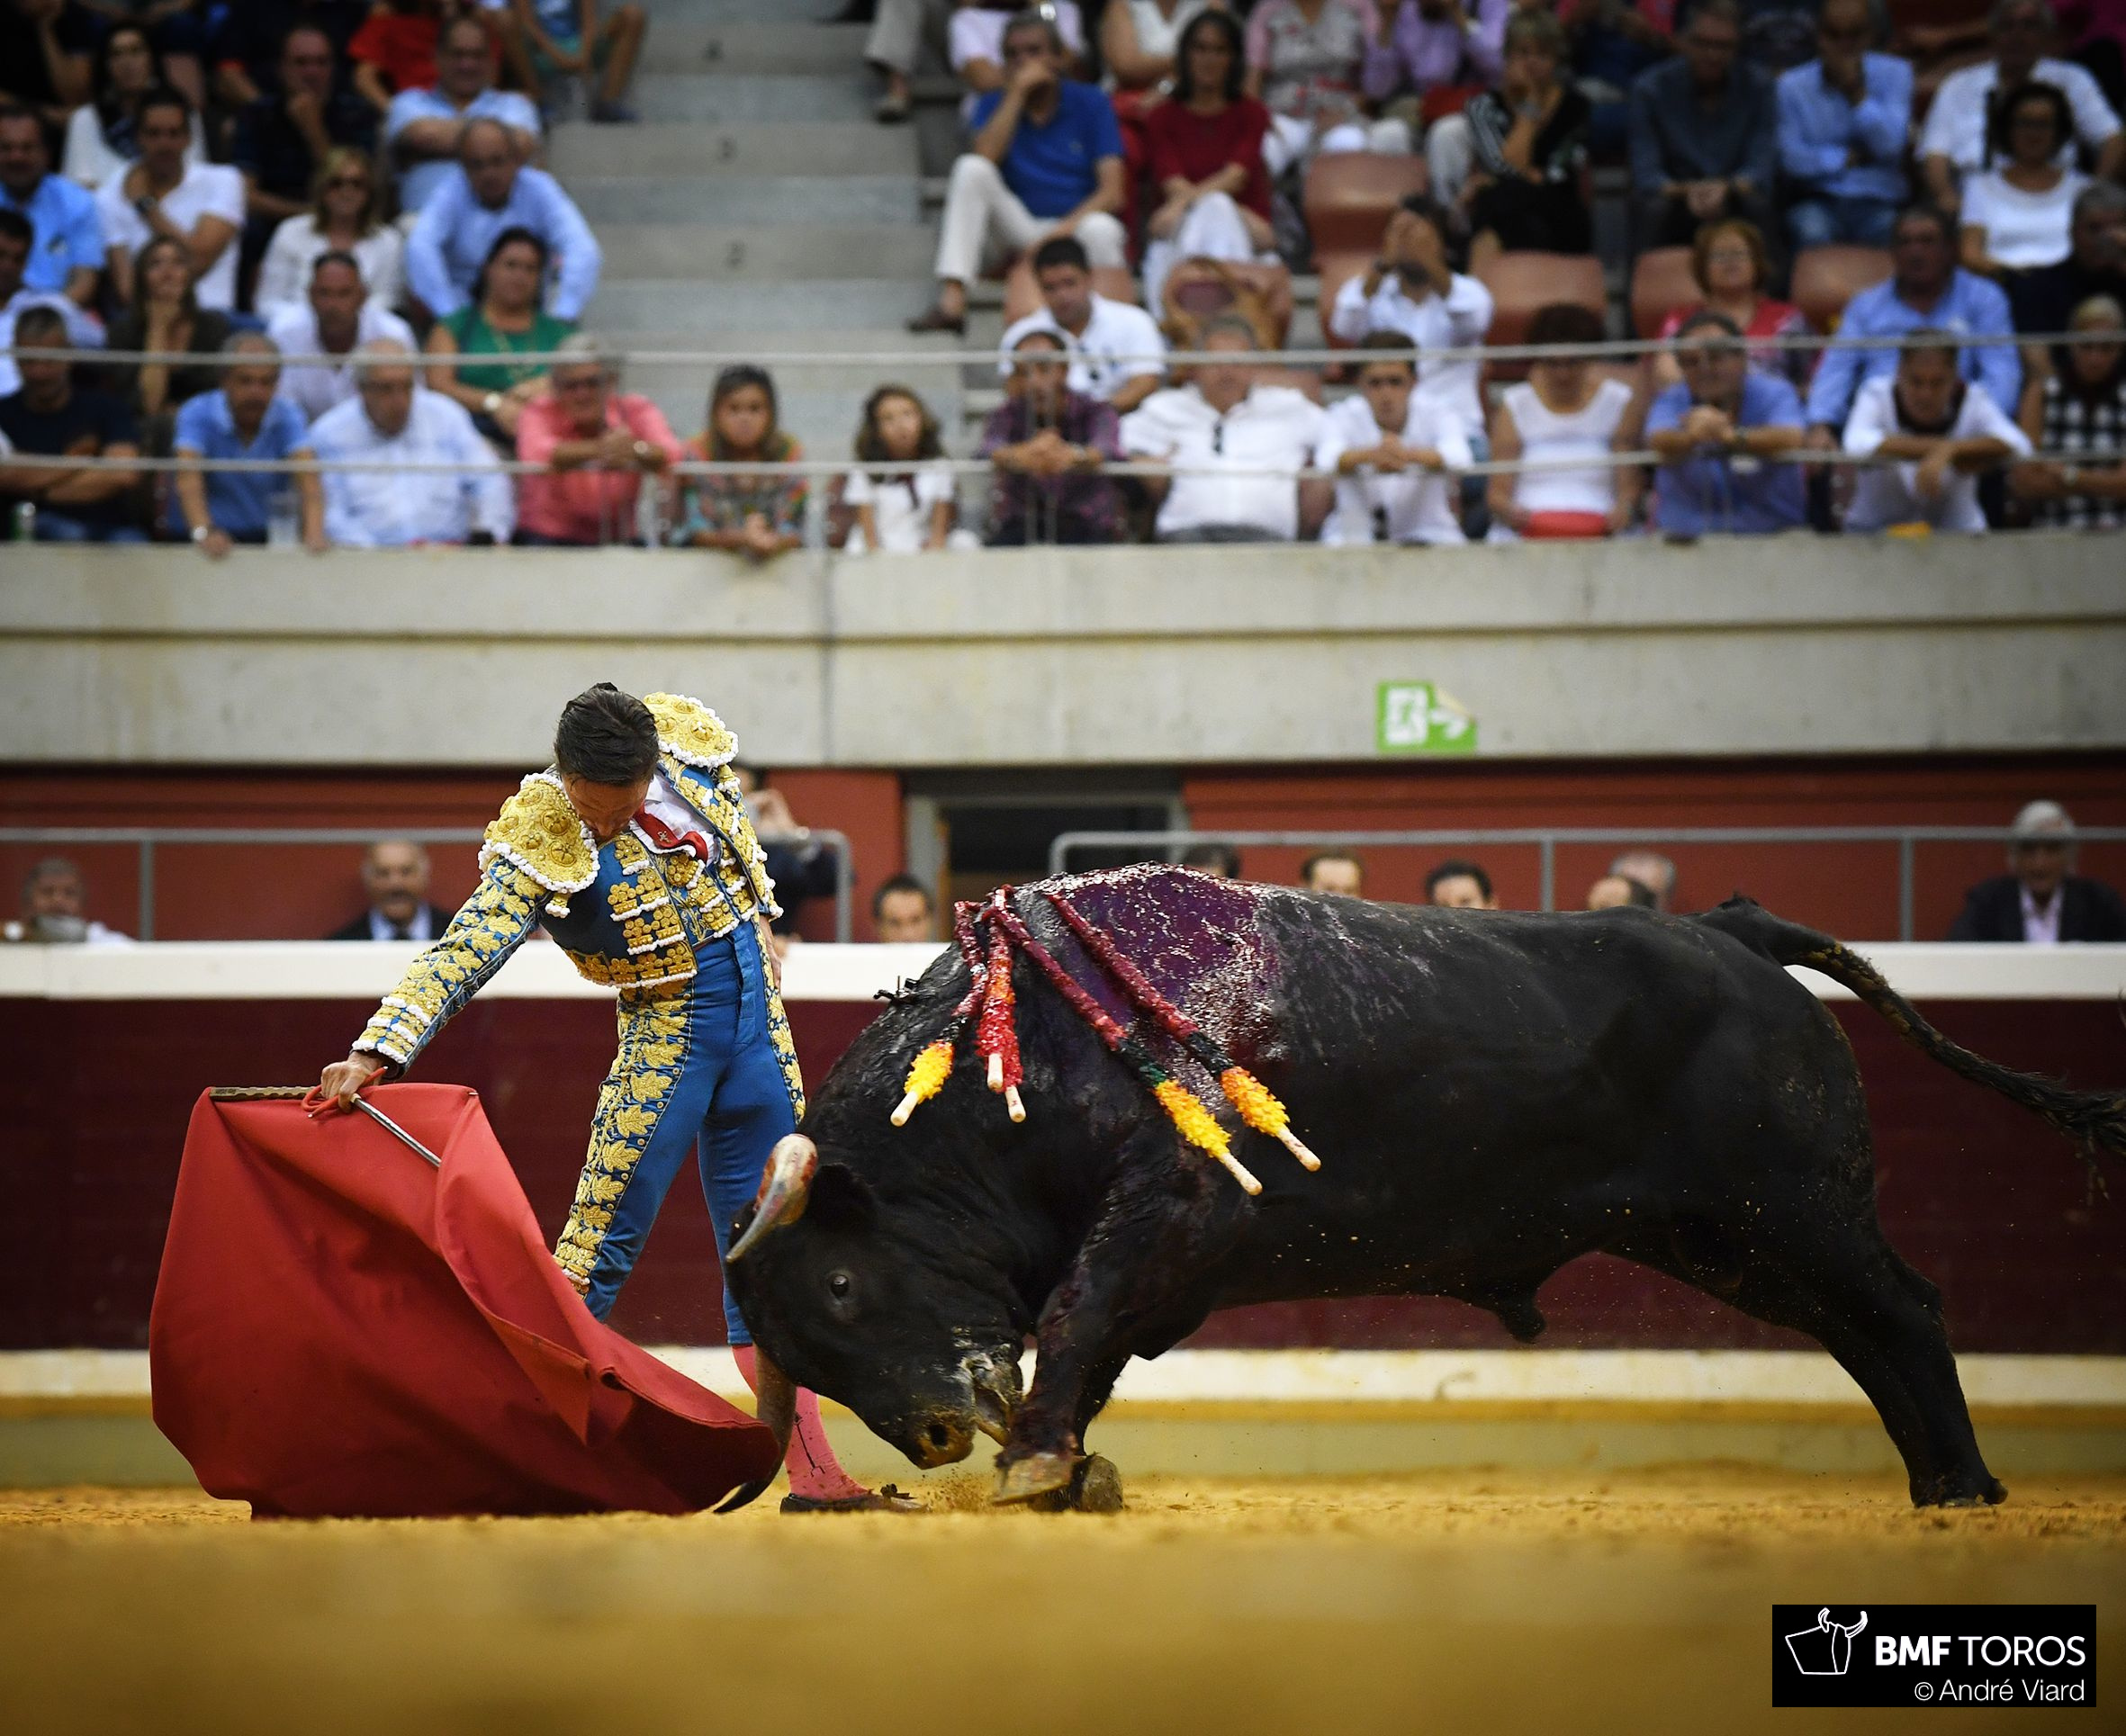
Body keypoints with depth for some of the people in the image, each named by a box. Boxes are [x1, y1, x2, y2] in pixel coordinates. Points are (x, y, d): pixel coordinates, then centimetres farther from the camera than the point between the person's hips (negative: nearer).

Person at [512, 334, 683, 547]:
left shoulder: (636, 411, -2)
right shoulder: (540, 413, -6)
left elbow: (674, 456, -22)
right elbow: (535, 456, -31)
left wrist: (636, 449, -45)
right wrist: (598, 449, -48)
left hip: (617, 539, 2)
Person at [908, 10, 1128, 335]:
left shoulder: (1089, 103, 1)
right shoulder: (995, 104, 7)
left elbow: (1111, 192, -8)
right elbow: (983, 159, -15)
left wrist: (1066, 228, -24)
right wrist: (1017, 94, -14)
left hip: (1077, 224, -2)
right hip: (1019, 229, 3)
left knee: (1101, 230, -38)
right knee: (970, 169, -24)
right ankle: (951, 302, -33)